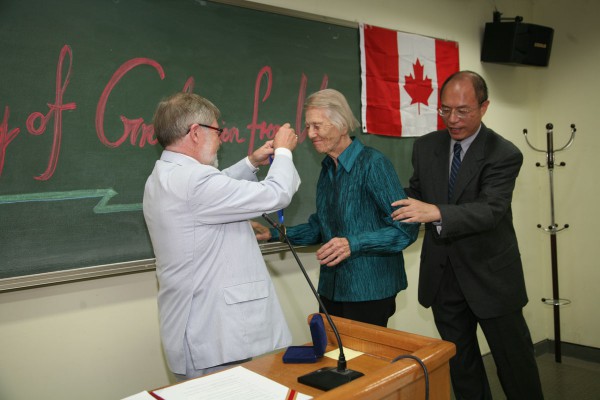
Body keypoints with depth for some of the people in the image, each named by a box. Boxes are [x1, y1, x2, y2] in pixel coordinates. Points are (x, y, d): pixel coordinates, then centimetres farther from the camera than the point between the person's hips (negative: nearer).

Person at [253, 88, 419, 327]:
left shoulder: (373, 164, -14)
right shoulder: (327, 169, 9)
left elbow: (406, 228, -17)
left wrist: (353, 244, -28)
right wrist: (274, 234, 5)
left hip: (369, 291, -7)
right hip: (331, 289, 7)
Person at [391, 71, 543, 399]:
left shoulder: (504, 154, -14)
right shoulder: (425, 147, 1)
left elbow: (490, 210, -28)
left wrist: (436, 212, -43)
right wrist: (402, 208, -12)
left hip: (490, 276, -4)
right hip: (442, 276, 4)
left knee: (514, 361, 10)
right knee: (460, 363, 18)